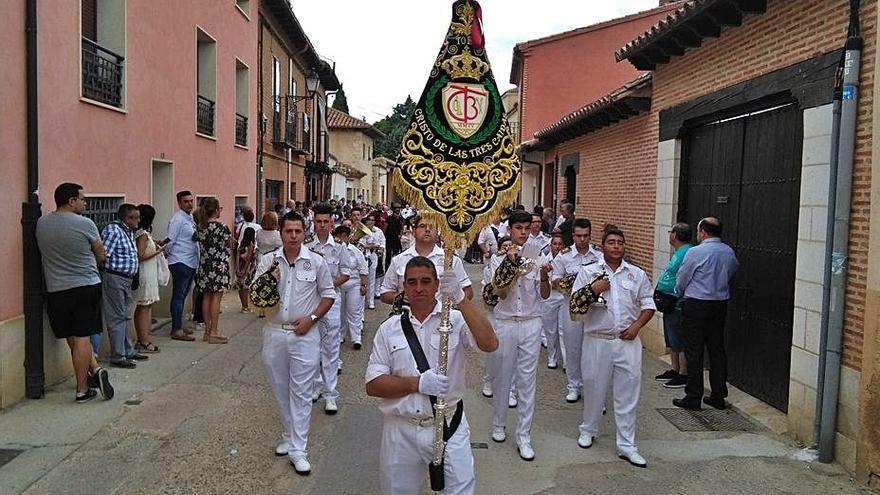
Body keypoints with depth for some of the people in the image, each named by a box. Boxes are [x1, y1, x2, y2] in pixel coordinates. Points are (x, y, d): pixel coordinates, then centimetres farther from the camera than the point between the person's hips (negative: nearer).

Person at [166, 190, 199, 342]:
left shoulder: (190, 218, 15)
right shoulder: (177, 219, -13)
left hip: (191, 262, 9)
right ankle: (177, 331, -1)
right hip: (180, 262, -9)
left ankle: (178, 326, 25)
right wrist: (166, 254, -2)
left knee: (182, 295, 15)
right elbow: (170, 241, -13)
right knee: (178, 296, -5)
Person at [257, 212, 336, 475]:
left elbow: (328, 295, 4)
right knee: (280, 389, 14)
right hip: (274, 333, 3)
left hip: (304, 334, -3)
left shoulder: (316, 262, -3)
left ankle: (298, 449, 5)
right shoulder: (268, 261, 2)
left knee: (301, 392, -1)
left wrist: (311, 318, -8)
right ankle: (290, 436, 33)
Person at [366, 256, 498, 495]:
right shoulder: (389, 329, 3)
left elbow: (490, 344, -22)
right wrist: (417, 383, -17)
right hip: (401, 430, 3)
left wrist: (460, 299, -30)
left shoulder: (456, 320, -4)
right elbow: (373, 385, -1)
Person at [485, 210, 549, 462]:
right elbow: (499, 292, -12)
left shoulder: (536, 257, 3)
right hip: (505, 324, -1)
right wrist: (510, 263, -19)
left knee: (527, 380, 2)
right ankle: (499, 424, 32)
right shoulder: (498, 258, -1)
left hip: (531, 324, 1)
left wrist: (544, 277, -18)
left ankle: (524, 436, 10)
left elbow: (544, 295, 2)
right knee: (502, 376, 11)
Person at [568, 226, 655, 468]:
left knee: (628, 393, 3)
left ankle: (626, 445, 12)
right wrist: (593, 290, -14)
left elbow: (648, 303, 10)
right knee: (594, 387, 10)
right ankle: (588, 430, 33)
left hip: (628, 342, 1)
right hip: (597, 340, -1)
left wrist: (637, 325, -5)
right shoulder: (588, 272, 3)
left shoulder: (637, 274, 8)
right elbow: (575, 303, 1)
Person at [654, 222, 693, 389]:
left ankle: (683, 375, 9)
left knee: (679, 343, -1)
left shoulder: (687, 253, -19)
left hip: (678, 306, -11)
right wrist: (659, 291, 13)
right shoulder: (679, 252, 15)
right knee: (671, 341, 19)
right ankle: (675, 370, 30)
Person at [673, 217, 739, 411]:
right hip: (721, 304, 6)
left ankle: (693, 397, 3)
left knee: (694, 352, 0)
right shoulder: (729, 252, 3)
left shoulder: (695, 252, -14)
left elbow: (681, 281, -4)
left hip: (696, 305, -6)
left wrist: (679, 292, 17)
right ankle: (718, 396, 19)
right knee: (717, 350, 12)